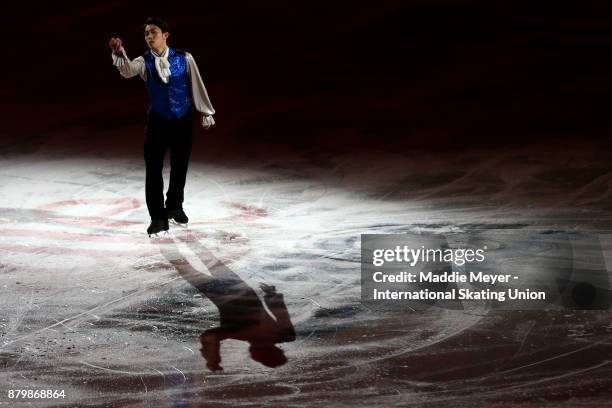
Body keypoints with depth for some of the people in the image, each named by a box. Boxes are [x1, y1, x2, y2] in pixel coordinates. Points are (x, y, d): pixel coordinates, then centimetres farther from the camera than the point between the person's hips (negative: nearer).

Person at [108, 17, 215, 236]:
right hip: (157, 120, 0)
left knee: (180, 166, 13)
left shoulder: (184, 58, -6)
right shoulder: (144, 62, -7)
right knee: (153, 169, -3)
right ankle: (158, 217, 6)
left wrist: (206, 114, 4)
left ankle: (174, 206, 35)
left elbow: (197, 86, 1)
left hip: (182, 119, 0)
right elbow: (128, 70, -28)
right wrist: (118, 53, -49)